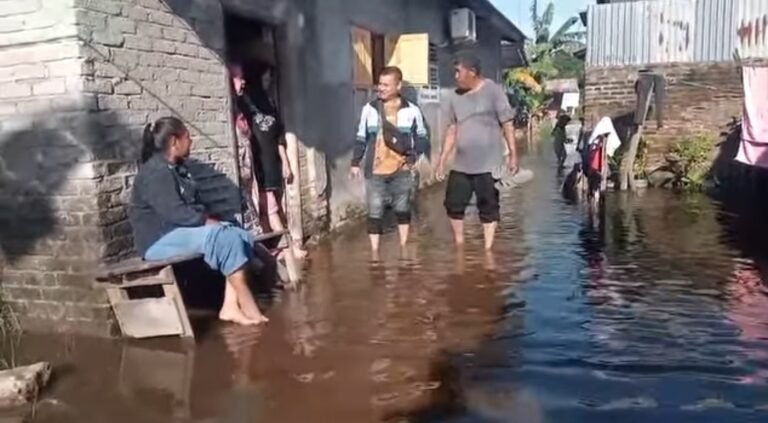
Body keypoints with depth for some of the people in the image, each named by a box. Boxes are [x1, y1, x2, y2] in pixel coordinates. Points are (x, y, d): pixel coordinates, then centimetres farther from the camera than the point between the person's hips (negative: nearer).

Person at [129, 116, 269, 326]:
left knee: (241, 236, -9)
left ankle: (231, 306, -15)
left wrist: (208, 219, -3)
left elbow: (194, 204, 16)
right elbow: (174, 212, -25)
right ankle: (247, 306, -19)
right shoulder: (156, 172, -16)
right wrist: (206, 220, -15)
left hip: (180, 230, 10)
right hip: (159, 240, -10)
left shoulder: (177, 168, 15)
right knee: (224, 238, -27)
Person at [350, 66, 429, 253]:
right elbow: (361, 138, 9)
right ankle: (374, 251, 9)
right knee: (374, 212, 0)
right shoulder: (369, 109, 1)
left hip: (401, 170, 0)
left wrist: (413, 156, -9)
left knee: (402, 209, 14)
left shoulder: (412, 110, -3)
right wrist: (355, 162, 7)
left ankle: (403, 247, 29)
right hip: (375, 170, 0)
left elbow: (422, 137, 6)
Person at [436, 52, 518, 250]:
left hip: (488, 164, -5)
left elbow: (507, 124, -5)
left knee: (488, 208, 3)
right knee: (453, 205, 7)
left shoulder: (493, 91, -5)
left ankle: (488, 249, 13)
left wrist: (513, 155, -9)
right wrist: (442, 160, 10)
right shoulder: (455, 97, 10)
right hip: (461, 165, 5)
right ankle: (459, 246, 24)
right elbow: (452, 130, 12)